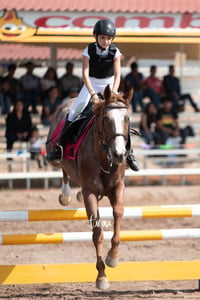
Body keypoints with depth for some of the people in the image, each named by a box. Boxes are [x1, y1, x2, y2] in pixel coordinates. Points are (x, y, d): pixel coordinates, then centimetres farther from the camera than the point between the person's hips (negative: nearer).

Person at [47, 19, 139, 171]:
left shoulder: (115, 52, -14)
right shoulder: (89, 51, -18)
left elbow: (117, 74, -19)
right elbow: (85, 74, -23)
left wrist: (113, 93, -34)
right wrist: (92, 93, -36)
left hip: (109, 84, 1)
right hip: (91, 83, -1)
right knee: (75, 111, -18)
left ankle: (128, 152, -3)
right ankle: (60, 146, -11)